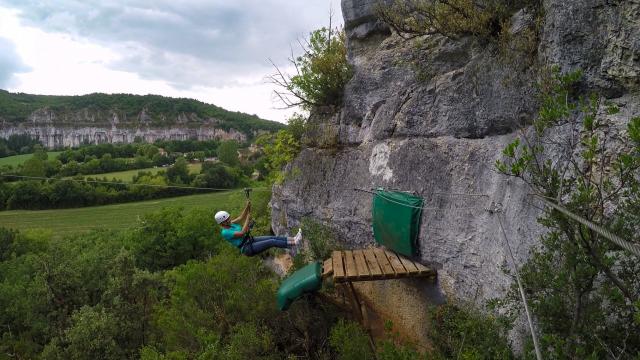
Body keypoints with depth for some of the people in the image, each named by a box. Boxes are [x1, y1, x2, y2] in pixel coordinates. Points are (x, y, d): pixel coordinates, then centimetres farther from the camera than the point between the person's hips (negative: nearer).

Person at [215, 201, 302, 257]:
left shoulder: (229, 225, 7)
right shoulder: (225, 233, -21)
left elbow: (240, 218, 7)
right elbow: (242, 233, -27)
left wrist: (247, 206, -9)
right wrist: (248, 219, -19)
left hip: (250, 241, 9)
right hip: (247, 249, -9)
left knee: (273, 238, -6)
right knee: (272, 242, -18)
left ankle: (293, 240, -10)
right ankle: (294, 243, -15)